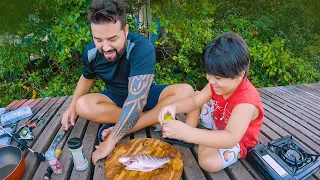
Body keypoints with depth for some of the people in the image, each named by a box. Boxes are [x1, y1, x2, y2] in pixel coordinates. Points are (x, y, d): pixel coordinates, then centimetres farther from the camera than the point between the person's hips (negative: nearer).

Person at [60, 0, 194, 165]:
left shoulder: (142, 47, -31)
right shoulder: (91, 52, -15)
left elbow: (136, 99, -37)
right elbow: (87, 77, 9)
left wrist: (110, 141, -37)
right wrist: (72, 107, -2)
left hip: (146, 96, -3)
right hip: (116, 98, 3)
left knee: (186, 92, -29)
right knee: (82, 105, -26)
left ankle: (119, 129, -28)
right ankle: (157, 119, -18)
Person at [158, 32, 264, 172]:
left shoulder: (246, 101, -38)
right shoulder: (218, 83, -16)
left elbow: (231, 138, -47)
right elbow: (195, 101, -12)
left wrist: (188, 133, -56)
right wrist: (175, 107, -35)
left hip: (238, 141, -7)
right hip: (218, 125, 7)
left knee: (208, 162, -34)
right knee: (194, 94, 0)